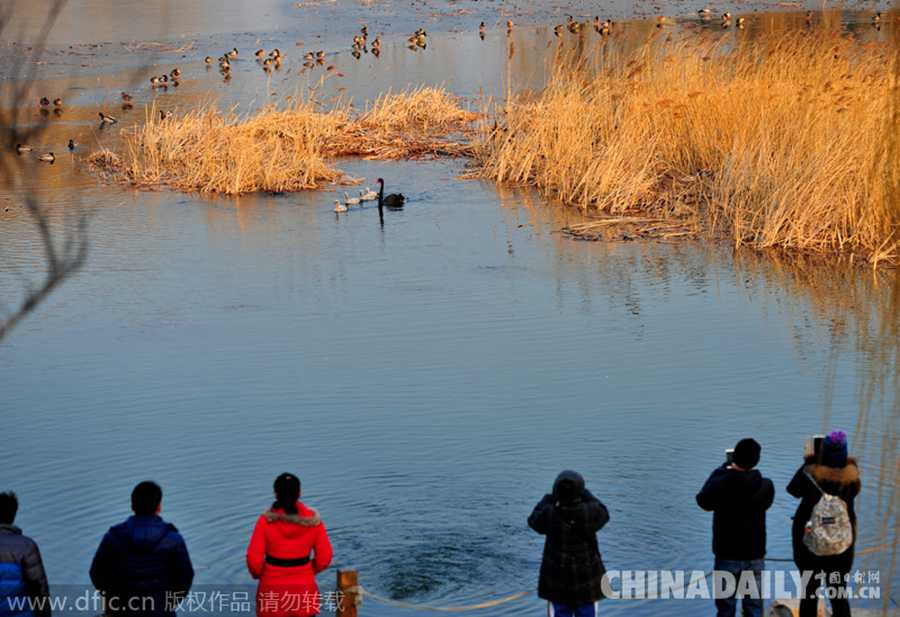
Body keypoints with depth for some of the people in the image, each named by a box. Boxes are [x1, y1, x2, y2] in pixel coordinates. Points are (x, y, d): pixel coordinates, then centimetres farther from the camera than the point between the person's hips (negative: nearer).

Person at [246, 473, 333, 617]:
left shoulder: (266, 521, -15)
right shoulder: (313, 520, -9)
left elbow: (254, 559, -14)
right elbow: (324, 557, -4)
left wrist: (258, 574, 8)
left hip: (273, 590, -1)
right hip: (304, 589, 2)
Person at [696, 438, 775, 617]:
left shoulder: (720, 484, -17)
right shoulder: (766, 486, -10)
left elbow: (702, 501, 4)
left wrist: (721, 471, 10)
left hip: (727, 555, -2)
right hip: (755, 555, 2)